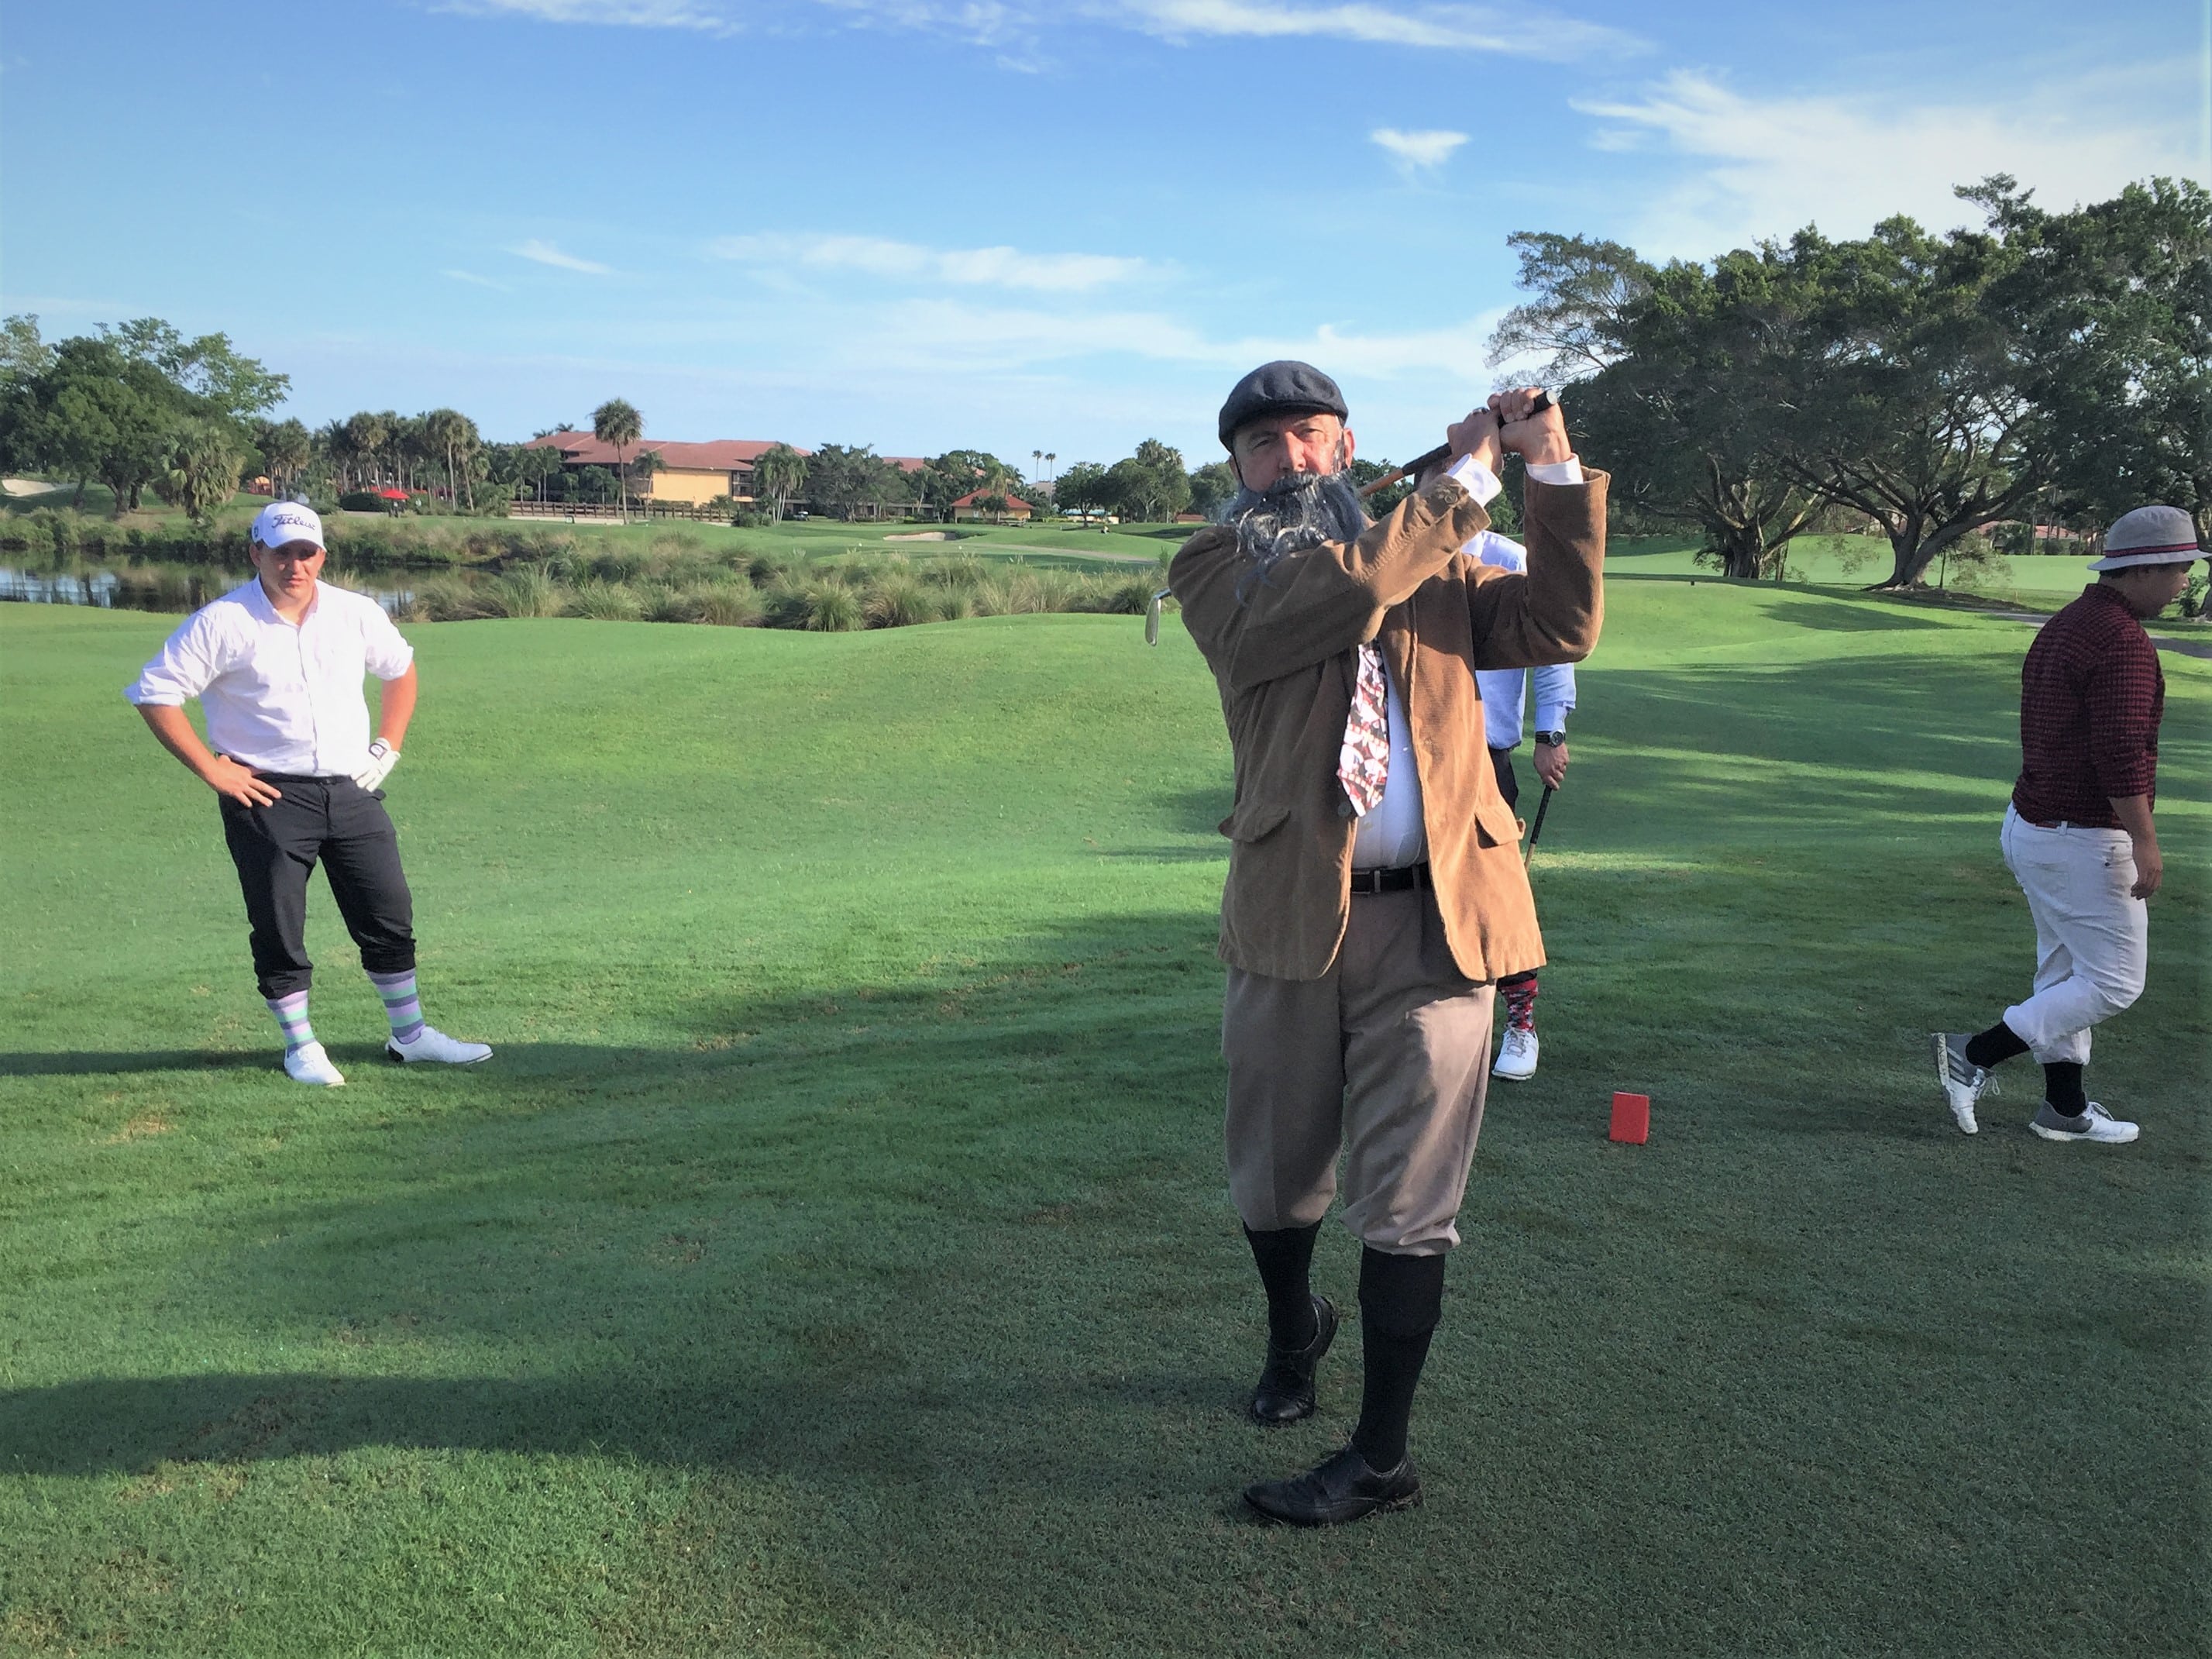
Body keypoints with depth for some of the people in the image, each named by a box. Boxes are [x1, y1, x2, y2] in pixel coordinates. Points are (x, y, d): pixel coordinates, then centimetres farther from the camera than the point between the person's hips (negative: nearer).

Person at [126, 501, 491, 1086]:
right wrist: (212, 770, -11)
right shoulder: (222, 623, -9)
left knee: (390, 917, 7)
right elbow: (154, 693, -8)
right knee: (279, 929, 4)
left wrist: (387, 748, 9)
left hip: (352, 791, 4)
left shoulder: (356, 614, 3)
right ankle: (300, 1046, 20)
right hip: (267, 797, -4)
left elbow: (401, 670, 20)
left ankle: (409, 1034, 21)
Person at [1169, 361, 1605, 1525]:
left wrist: (1556, 477, -4)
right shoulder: (1217, 570, 2)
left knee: (1404, 1206, 5)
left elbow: (1560, 627, 2)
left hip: (1437, 921, 1)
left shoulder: (1435, 571, 14)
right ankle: (1293, 1329, 49)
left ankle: (1381, 1459, 20)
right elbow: (1344, 589, -16)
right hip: (1291, 915, 0)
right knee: (1273, 1179, 17)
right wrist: (1468, 479, -9)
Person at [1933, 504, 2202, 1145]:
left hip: (2035, 824, 10)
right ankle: (1975, 1054, 1)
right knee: (2114, 983, 2)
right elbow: (2121, 753, -26)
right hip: (2085, 843, -10)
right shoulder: (2123, 642, -20)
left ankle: (2066, 1108, 25)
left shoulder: (2063, 627, 11)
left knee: (2066, 974, 17)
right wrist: (2145, 841, -21)